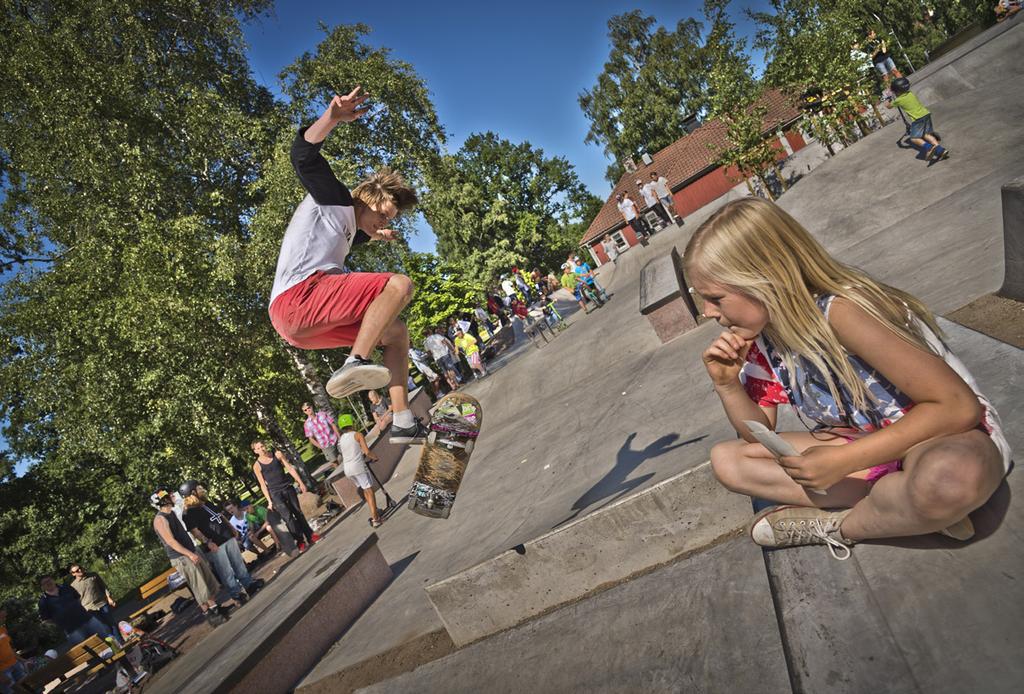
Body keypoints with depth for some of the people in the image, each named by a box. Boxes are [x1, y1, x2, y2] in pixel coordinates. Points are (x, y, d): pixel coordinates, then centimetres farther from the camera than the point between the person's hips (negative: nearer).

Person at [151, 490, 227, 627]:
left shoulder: (172, 513, 11)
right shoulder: (160, 519, -17)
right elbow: (170, 541, -22)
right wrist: (189, 554, -24)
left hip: (191, 552, 9)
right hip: (181, 559, -9)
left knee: (209, 580, 11)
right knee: (200, 588, -4)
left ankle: (214, 607, 22)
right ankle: (209, 615, 9)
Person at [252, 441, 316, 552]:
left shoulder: (277, 454, 1)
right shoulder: (257, 466, -4)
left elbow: (290, 468, 4)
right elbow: (262, 484, 0)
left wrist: (301, 483, 2)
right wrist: (269, 501, -2)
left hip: (288, 487, 2)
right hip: (275, 493, -2)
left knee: (298, 512, 8)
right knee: (288, 516, -12)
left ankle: (310, 535, 19)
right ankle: (300, 541, -3)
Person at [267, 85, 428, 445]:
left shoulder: (348, 227, 30)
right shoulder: (333, 198, 7)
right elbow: (304, 156, -11)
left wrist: (371, 236, 55)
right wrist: (332, 117, -26)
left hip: (304, 324, 9)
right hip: (298, 297, -9)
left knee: (397, 332, 16)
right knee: (399, 285, -17)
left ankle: (403, 422, 7)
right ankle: (356, 363, -29)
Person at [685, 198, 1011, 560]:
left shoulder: (840, 313, -28)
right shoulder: (760, 335, -5)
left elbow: (960, 406, -29)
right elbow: (759, 433, 4)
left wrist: (842, 460, -32)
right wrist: (727, 384, -16)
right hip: (865, 444, 7)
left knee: (949, 477, -43)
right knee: (726, 459, -7)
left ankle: (837, 525, -11)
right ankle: (904, 511, -10)